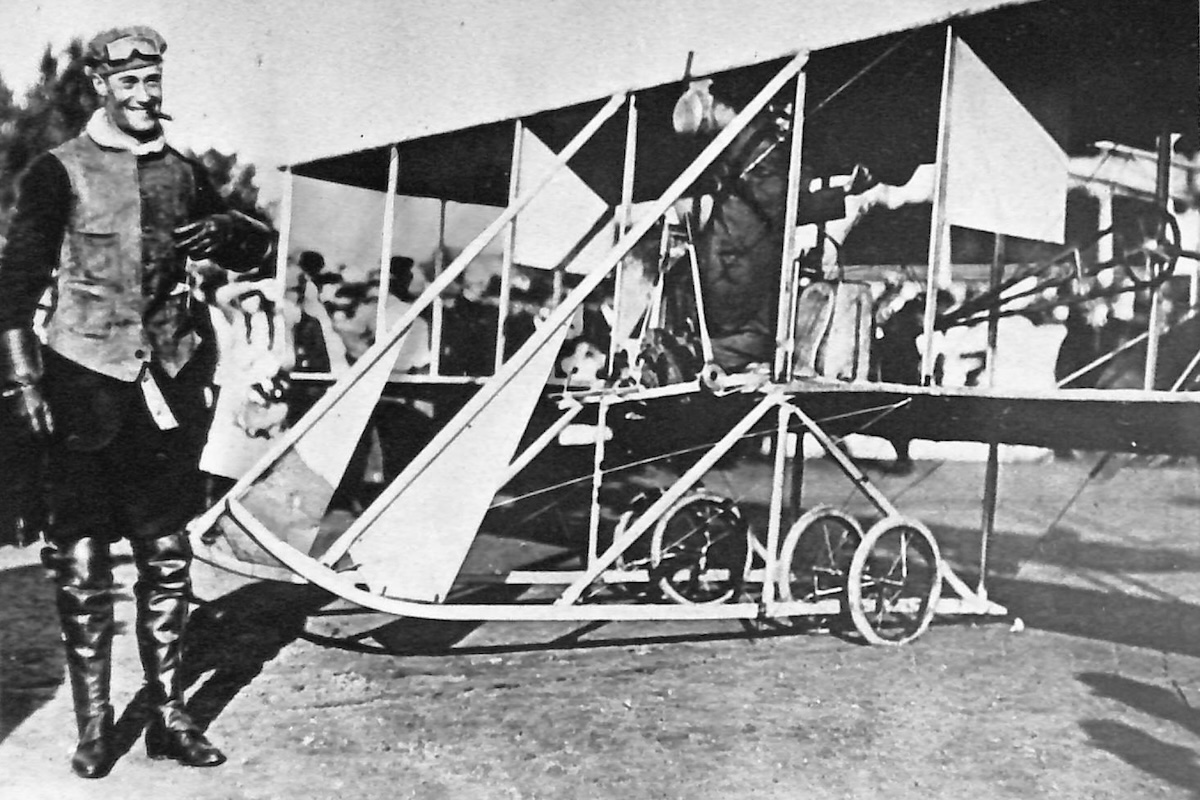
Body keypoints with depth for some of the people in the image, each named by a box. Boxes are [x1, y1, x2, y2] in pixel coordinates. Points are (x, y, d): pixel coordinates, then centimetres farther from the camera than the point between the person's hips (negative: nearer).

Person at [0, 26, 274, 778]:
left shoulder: (184, 173, 12)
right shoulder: (61, 172, 0)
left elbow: (257, 249, 16)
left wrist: (231, 231, -7)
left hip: (169, 381, 4)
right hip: (87, 381, -3)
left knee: (169, 555, 8)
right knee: (82, 560, 0)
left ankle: (168, 713, 18)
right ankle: (94, 723, 12)